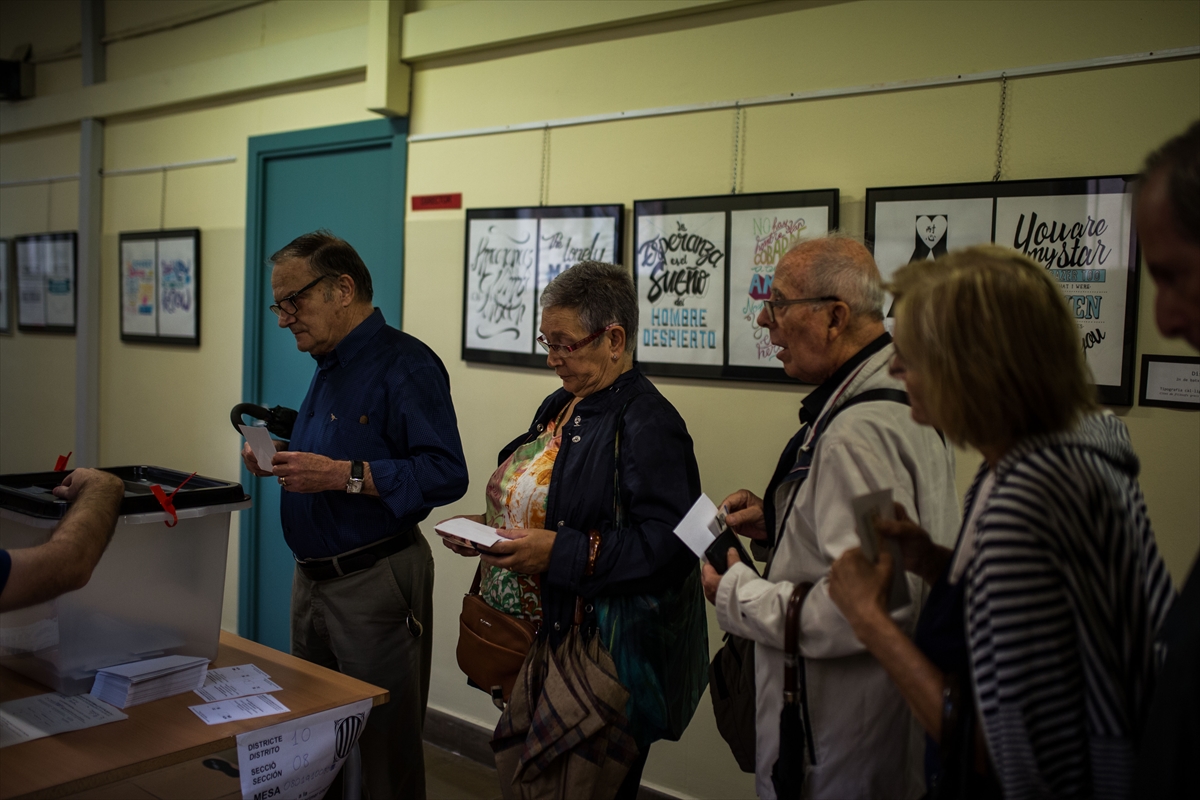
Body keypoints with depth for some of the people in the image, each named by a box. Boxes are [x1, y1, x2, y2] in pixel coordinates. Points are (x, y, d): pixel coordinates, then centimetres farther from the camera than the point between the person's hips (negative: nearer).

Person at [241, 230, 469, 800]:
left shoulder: (404, 364, -16)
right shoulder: (330, 365, 13)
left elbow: (446, 473, -25)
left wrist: (344, 474, -28)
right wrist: (284, 458, 4)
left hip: (375, 582, -9)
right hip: (313, 577, 9)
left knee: (384, 748, 3)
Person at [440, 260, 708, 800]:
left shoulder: (647, 423, -17)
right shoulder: (559, 407, 12)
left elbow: (667, 542, -25)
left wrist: (561, 553, -27)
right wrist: (489, 529, 5)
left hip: (607, 659, -9)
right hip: (535, 641, 9)